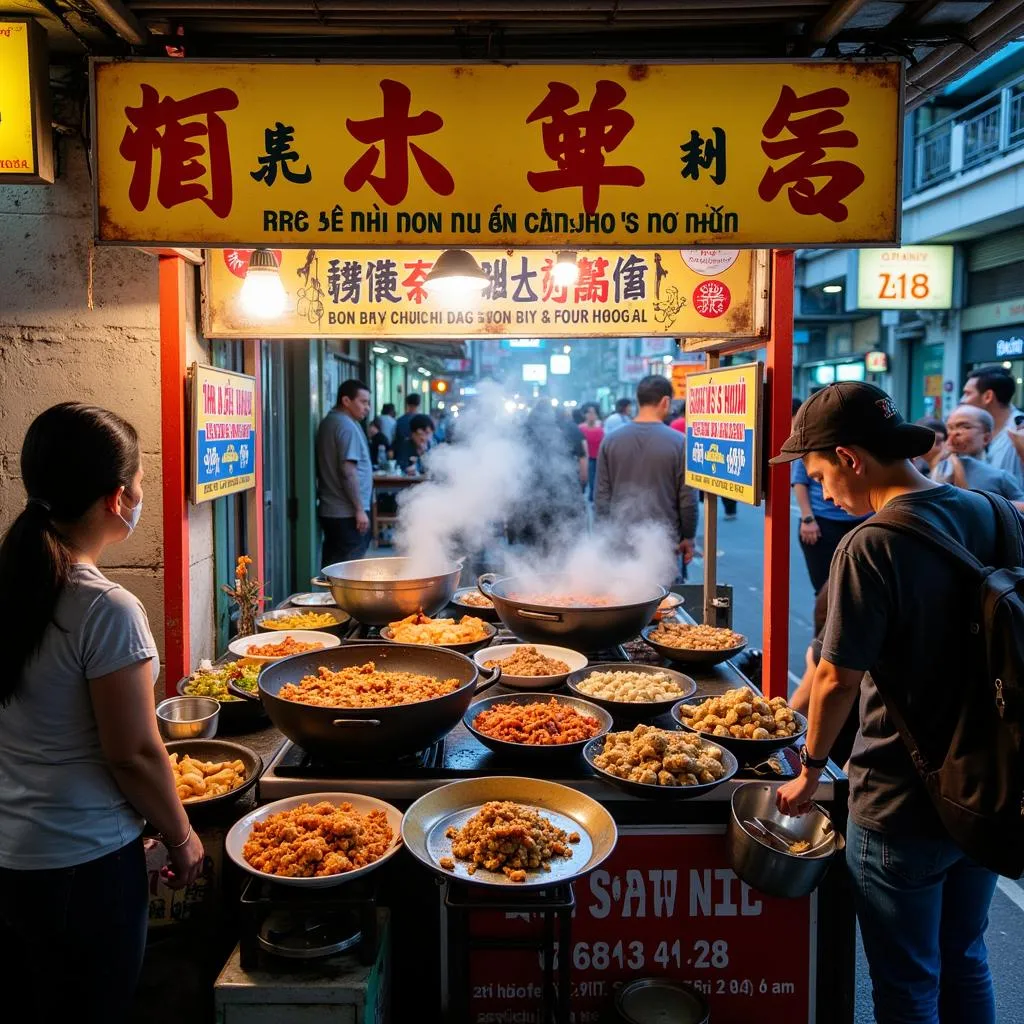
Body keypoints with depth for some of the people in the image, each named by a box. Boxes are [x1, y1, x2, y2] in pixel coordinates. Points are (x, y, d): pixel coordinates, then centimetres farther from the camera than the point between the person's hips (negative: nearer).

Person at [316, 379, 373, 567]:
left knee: (332, 566, 12)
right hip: (348, 513, -9)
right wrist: (360, 509, -18)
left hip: (330, 511, 9)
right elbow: (348, 471, -20)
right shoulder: (347, 426, -13)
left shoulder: (329, 422, 16)